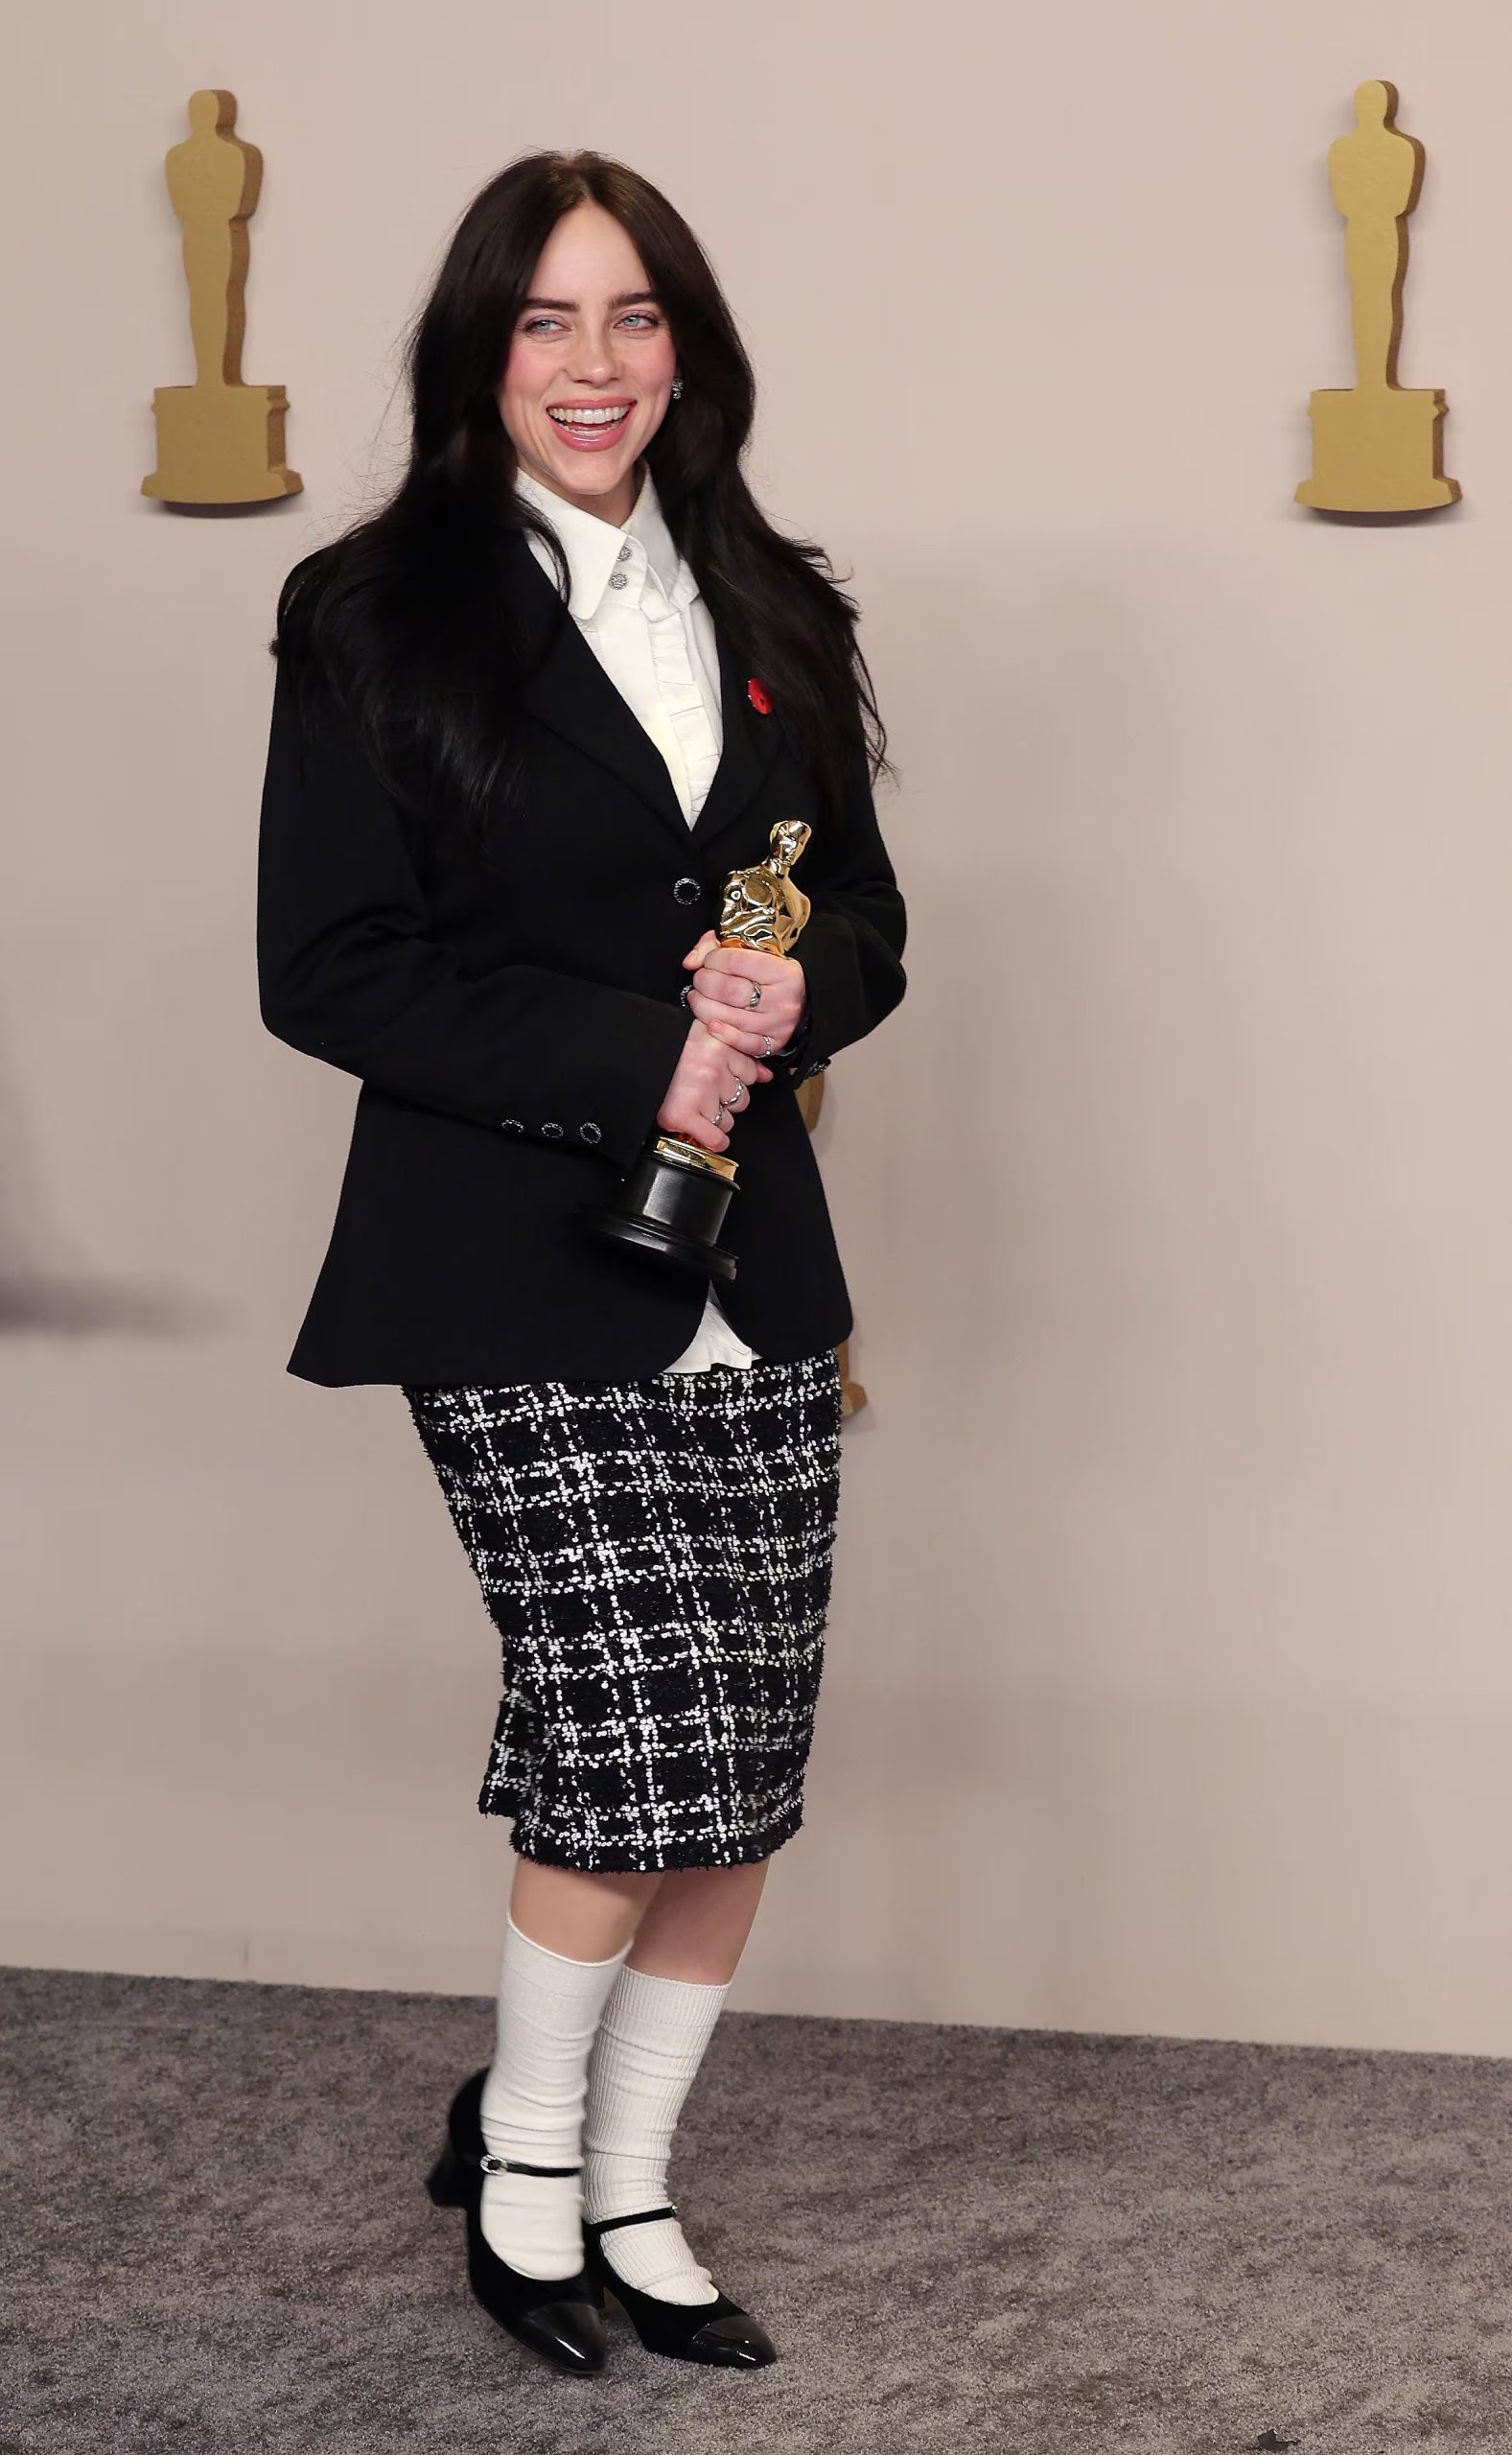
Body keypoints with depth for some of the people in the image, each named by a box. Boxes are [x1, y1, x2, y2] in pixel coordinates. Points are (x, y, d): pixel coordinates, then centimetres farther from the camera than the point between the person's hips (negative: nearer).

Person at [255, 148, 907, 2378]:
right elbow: (327, 967, -8)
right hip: (516, 1285, -5)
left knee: (746, 1773, 4)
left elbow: (865, 922, 17)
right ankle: (521, 2149, 16)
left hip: (750, 1271, 5)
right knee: (644, 1742, -10)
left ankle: (631, 2190, 23)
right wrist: (637, 1061, -16)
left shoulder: (769, 613, 14)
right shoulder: (379, 616, -2)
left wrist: (790, 1000, -8)